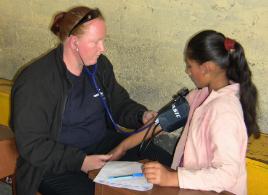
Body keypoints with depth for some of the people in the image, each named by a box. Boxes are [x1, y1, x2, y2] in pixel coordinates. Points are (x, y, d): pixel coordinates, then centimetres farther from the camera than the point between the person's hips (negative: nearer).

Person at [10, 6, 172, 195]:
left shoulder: (100, 65, 2)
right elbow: (31, 145, -17)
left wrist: (142, 115, -8)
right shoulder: (34, 82, -17)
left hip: (103, 144, 6)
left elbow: (120, 103, 14)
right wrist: (80, 161, -25)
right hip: (55, 165, -5)